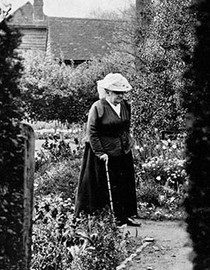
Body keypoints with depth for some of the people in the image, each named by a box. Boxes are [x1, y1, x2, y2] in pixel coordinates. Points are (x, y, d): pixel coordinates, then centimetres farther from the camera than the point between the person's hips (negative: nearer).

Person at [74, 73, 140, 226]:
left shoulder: (125, 106, 7)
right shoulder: (98, 107, -13)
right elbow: (92, 133, -13)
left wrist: (128, 142, 14)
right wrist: (100, 153, -17)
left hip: (124, 152, 6)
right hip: (106, 154, -6)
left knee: (126, 185, 7)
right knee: (110, 186, -1)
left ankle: (125, 216, 15)